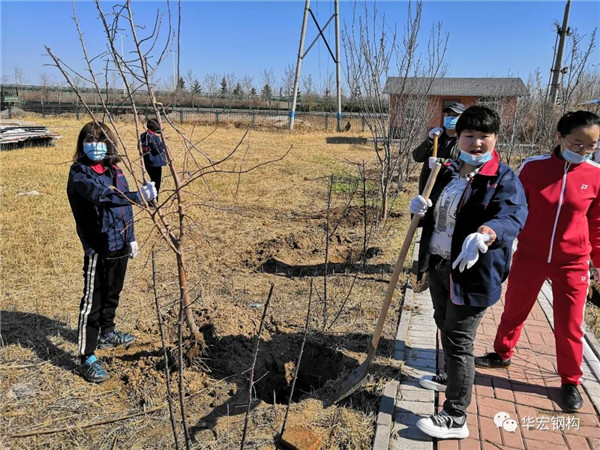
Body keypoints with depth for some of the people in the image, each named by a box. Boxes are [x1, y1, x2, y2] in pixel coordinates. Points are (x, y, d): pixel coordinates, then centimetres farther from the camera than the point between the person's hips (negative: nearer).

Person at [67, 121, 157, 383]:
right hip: (98, 247, -7)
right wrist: (138, 196, -43)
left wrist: (131, 237, 18)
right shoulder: (79, 173, -12)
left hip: (120, 244, 7)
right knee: (92, 301, -2)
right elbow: (100, 195, -32)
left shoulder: (115, 171, 9)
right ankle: (87, 358, 6)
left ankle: (107, 333, 43)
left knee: (112, 293, 22)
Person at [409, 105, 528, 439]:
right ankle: (452, 377, 50)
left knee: (458, 340, -2)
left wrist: (486, 234, -54)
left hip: (473, 272, -7)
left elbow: (513, 214, -32)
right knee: (444, 325, 24)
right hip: (438, 264, 8)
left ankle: (455, 418, 12)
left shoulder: (504, 178, -14)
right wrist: (424, 210, -7)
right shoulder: (449, 172, 7)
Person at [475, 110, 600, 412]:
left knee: (569, 325, 10)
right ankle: (502, 353, 43)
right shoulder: (533, 167, -9)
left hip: (572, 263, 0)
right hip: (529, 257, 1)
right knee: (514, 310, 18)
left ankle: (570, 382, 31)